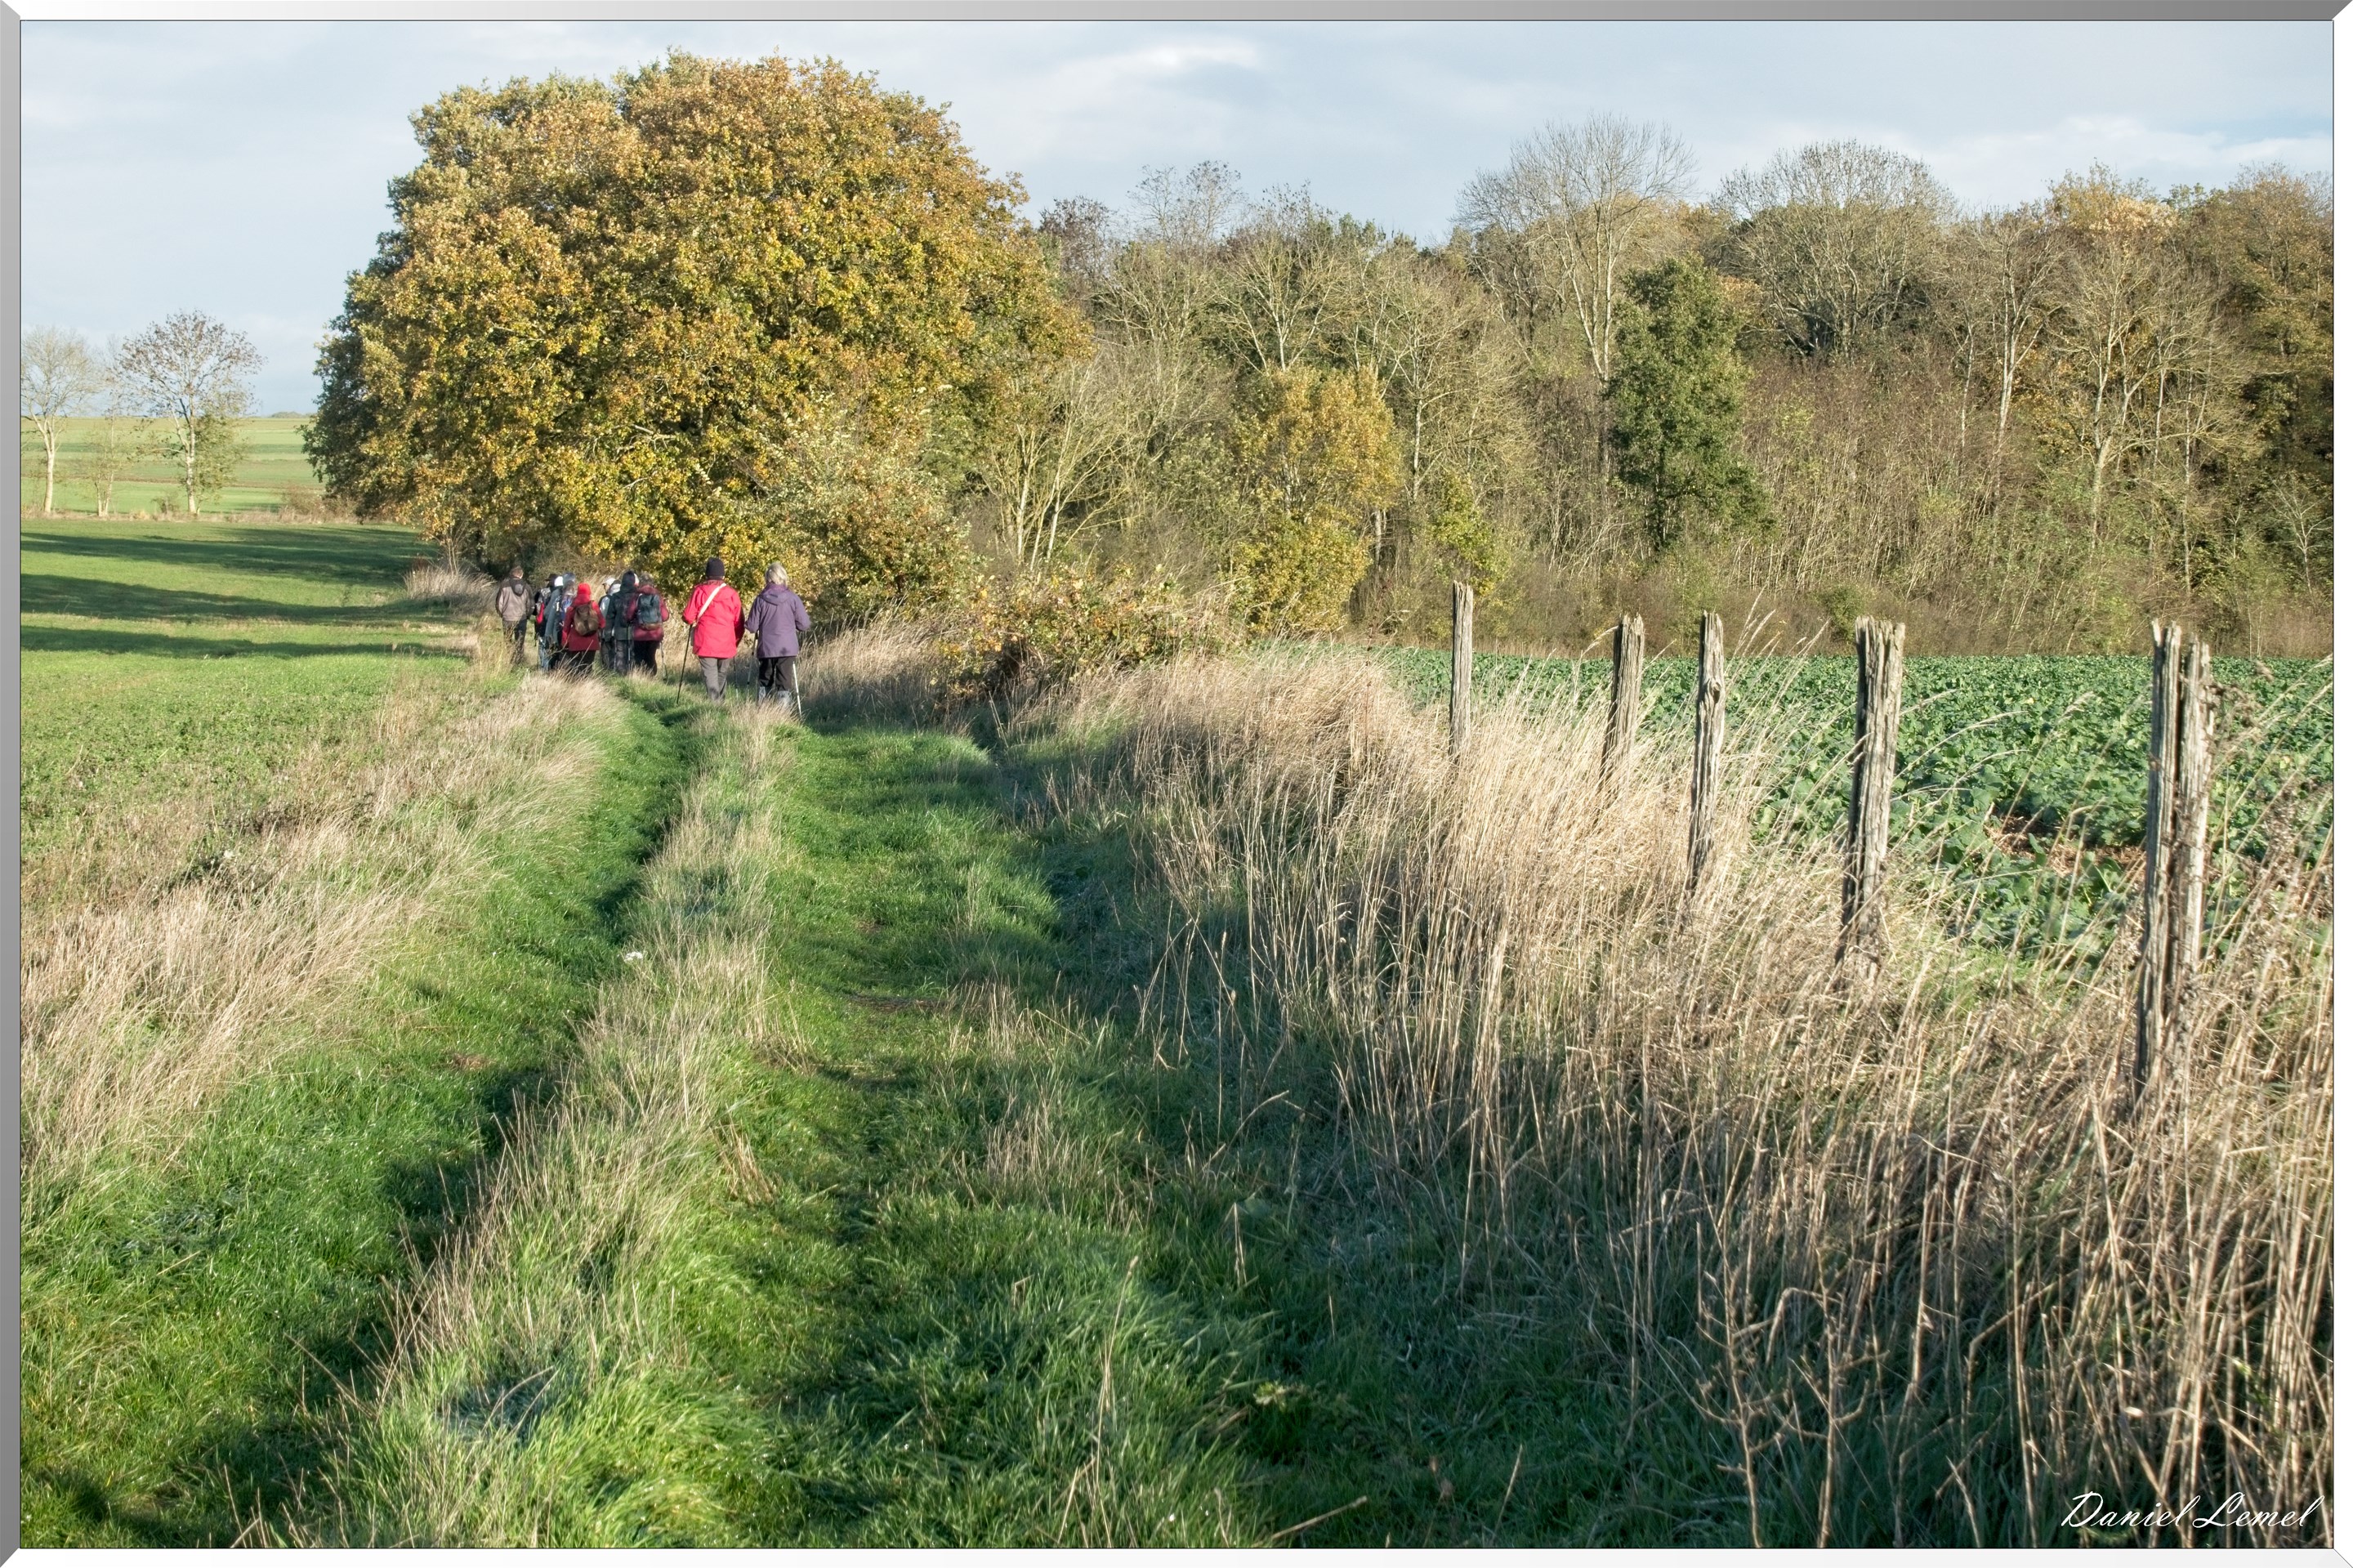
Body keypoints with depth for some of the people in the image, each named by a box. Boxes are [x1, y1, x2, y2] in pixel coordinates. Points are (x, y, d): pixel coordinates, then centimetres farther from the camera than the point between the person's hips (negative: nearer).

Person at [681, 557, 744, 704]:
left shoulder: (699, 591, -5)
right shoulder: (732, 594, 1)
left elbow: (688, 617, -5)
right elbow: (739, 622, 5)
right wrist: (736, 640, 18)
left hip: (706, 643, -3)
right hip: (726, 644, 3)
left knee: (710, 674, -3)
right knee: (722, 673, 17)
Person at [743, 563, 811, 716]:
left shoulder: (761, 600, -5)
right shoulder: (793, 599, -7)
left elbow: (751, 627, -3)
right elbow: (804, 625, -3)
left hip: (766, 648, 1)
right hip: (788, 648, -1)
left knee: (765, 683, 15)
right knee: (784, 684, 1)